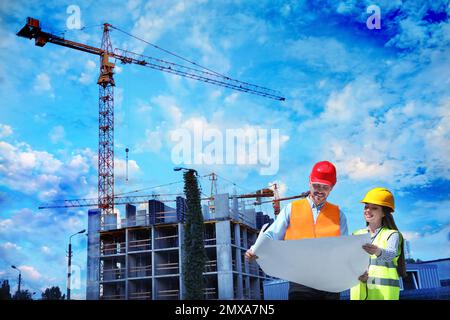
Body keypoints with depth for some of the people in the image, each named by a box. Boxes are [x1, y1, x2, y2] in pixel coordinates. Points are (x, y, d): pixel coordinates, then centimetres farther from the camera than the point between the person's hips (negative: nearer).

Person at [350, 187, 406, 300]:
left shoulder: (392, 234, 1)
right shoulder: (357, 234, 12)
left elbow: (391, 254, -19)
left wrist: (378, 252, -40)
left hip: (383, 291, -3)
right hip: (359, 290, 3)